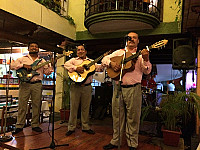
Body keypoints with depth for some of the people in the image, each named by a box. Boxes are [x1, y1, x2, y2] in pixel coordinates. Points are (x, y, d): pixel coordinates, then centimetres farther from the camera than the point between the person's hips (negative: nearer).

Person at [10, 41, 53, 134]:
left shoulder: (42, 61, 16)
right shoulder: (22, 59, 11)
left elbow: (47, 72, 11)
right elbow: (12, 65, 1)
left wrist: (50, 65, -5)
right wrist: (23, 65, -10)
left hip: (37, 85, 2)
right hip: (25, 84, -1)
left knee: (36, 105, 4)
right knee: (22, 105, 1)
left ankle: (35, 125, 15)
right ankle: (19, 126, 12)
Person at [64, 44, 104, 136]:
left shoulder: (91, 61, 15)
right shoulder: (74, 60, 9)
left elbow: (99, 68, 7)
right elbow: (66, 64, -7)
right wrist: (76, 68, -18)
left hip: (87, 87, 2)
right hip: (75, 87, -2)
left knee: (86, 108, 10)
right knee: (73, 107, 4)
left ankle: (85, 127, 24)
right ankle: (71, 128, 17)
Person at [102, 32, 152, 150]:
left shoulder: (141, 55, 7)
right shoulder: (119, 52, 15)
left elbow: (147, 71, -3)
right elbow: (105, 59, 12)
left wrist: (146, 59, -22)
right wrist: (111, 63, -9)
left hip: (133, 89, -2)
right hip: (118, 88, 3)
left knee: (133, 118, 4)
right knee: (117, 117, 11)